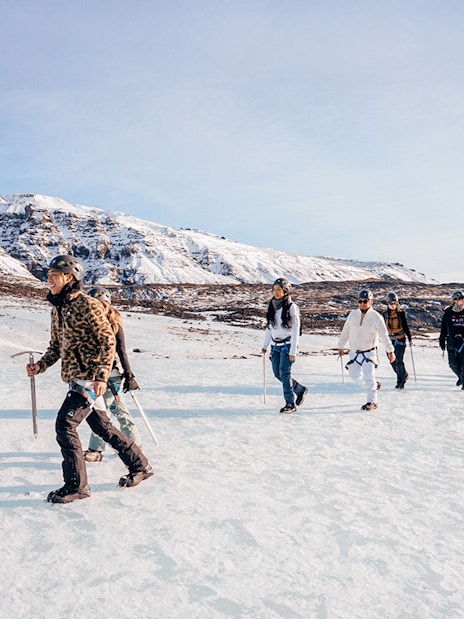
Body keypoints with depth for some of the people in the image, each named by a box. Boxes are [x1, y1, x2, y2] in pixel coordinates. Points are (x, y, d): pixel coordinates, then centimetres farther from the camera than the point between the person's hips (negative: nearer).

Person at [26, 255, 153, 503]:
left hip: (89, 376, -9)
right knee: (101, 426, 15)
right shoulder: (57, 308, 13)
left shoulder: (87, 304, -13)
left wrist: (101, 376, -24)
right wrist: (41, 365, 3)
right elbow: (56, 346, 20)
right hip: (75, 378, 9)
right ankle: (140, 466, 29)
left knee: (65, 424, -11)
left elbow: (108, 340, -17)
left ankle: (76, 485, 4)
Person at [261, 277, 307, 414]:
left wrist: (293, 351, -15)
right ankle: (300, 389, 29)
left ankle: (290, 404, 3)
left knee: (285, 373, -10)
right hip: (275, 345, 6)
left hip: (287, 345, -6)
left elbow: (295, 330, -12)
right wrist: (265, 345, 12)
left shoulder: (291, 307, -10)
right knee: (277, 374, 8)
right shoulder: (271, 306, 8)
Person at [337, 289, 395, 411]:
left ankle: (372, 402, -4)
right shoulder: (353, 315, -2)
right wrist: (341, 346, 14)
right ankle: (374, 385, 36)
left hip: (369, 352, -5)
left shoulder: (376, 317, -11)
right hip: (354, 351, 5)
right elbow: (345, 331, 9)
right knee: (354, 375, 11)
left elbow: (384, 335, -9)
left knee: (368, 375, -14)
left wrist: (390, 351, -10)